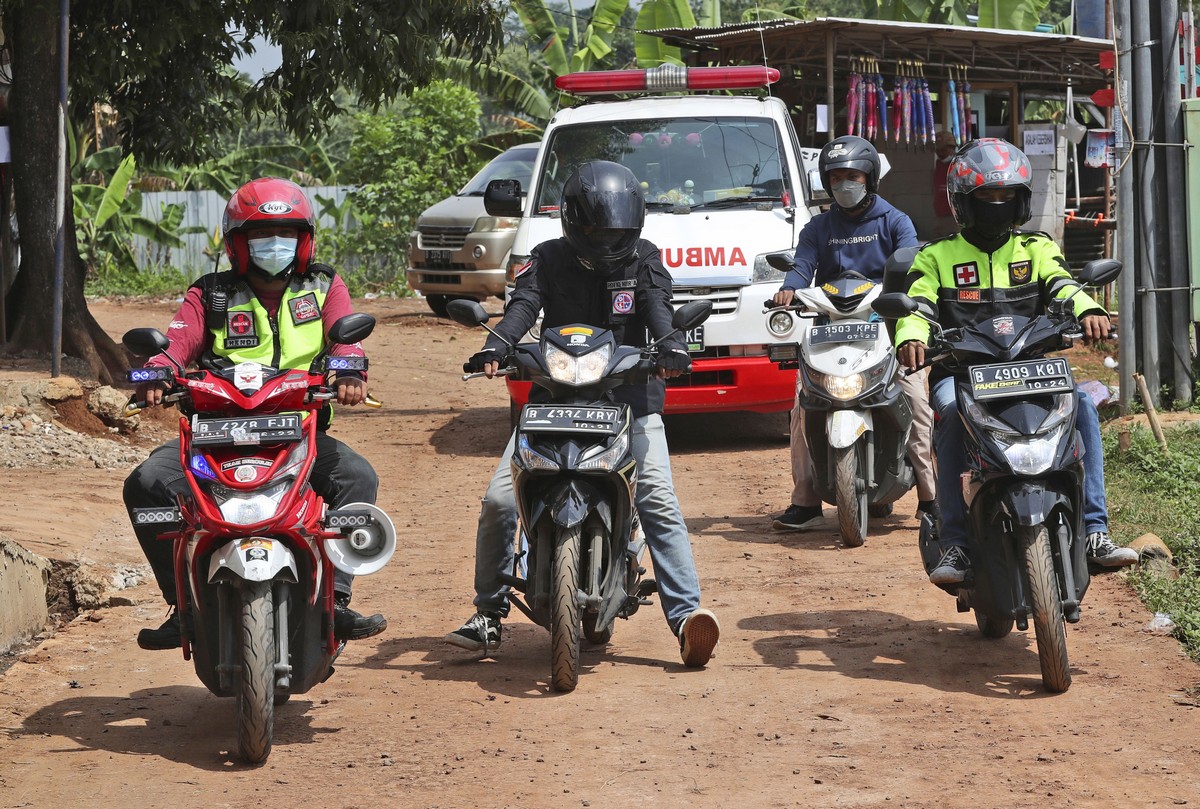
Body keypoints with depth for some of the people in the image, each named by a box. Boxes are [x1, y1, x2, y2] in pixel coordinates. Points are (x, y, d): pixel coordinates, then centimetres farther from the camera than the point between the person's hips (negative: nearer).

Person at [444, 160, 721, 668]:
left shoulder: (643, 259, 6)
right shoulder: (549, 259, 5)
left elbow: (659, 307, -11)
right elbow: (523, 305, -11)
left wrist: (672, 345, -34)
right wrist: (495, 347, -32)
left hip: (631, 400, 0)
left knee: (660, 506, -16)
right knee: (498, 501, -9)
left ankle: (686, 616, -20)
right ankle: (489, 615, 6)